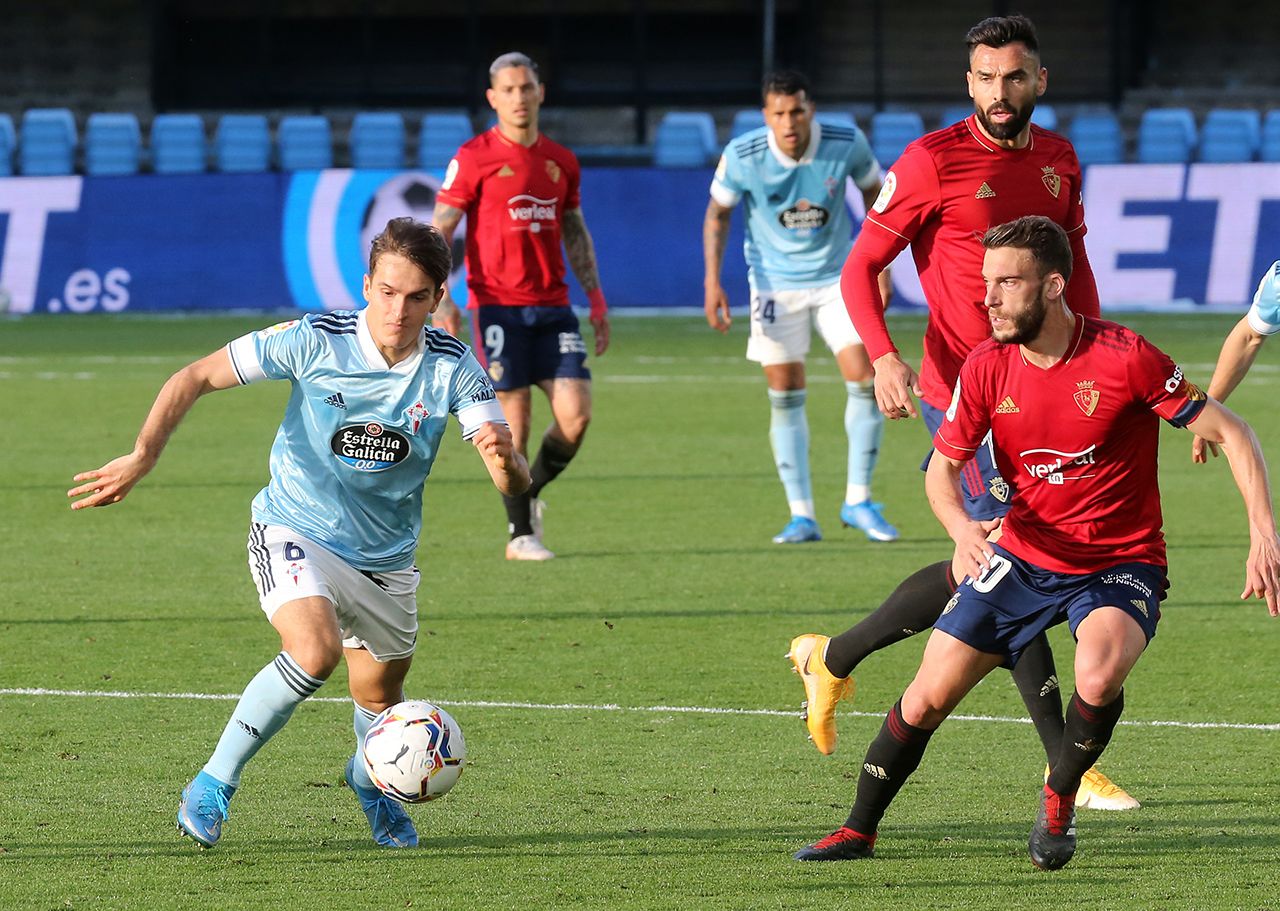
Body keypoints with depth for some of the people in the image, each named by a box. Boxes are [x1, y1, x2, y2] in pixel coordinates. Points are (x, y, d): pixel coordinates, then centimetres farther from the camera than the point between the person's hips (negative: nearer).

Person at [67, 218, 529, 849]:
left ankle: (371, 779, 53)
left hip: (385, 557, 4)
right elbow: (196, 378, -10)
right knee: (316, 651, -30)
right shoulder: (317, 341, -19)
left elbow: (514, 483, -18)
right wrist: (143, 456, -22)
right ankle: (213, 786, -14)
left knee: (380, 701, 16)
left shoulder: (452, 368, -14)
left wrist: (505, 457, -42)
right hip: (295, 531, -4)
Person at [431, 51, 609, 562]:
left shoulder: (561, 162, 12)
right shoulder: (474, 159, -3)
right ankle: (520, 533, 7)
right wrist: (442, 300, -16)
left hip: (553, 305, 4)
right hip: (498, 305, -4)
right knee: (514, 420, -5)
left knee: (576, 413, -7)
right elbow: (439, 231, -4)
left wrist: (596, 300, 15)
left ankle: (532, 493, 19)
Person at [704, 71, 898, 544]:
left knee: (865, 377, -10)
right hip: (775, 282, -1)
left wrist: (881, 264, 0)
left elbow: (874, 192, 3)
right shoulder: (742, 156, -18)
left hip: (836, 276, 1)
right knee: (785, 394, -2)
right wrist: (713, 280, -9)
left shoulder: (847, 143, -16)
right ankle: (802, 515, 6)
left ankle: (858, 501, 4)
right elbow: (717, 213, -1)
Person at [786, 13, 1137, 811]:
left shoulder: (1058, 159, 9)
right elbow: (861, 268, -8)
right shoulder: (934, 160, -10)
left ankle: (834, 658, 25)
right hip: (960, 387, -7)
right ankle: (1066, 768, -5)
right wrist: (884, 357, -22)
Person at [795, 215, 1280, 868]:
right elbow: (943, 467, 3)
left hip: (1119, 566, -4)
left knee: (1098, 677, -33)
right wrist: (962, 528, -20)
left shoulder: (1123, 357, -19)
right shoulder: (987, 368, -7)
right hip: (1023, 561, 4)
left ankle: (1059, 801, -3)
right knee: (929, 695, -3)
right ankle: (858, 832, 19)